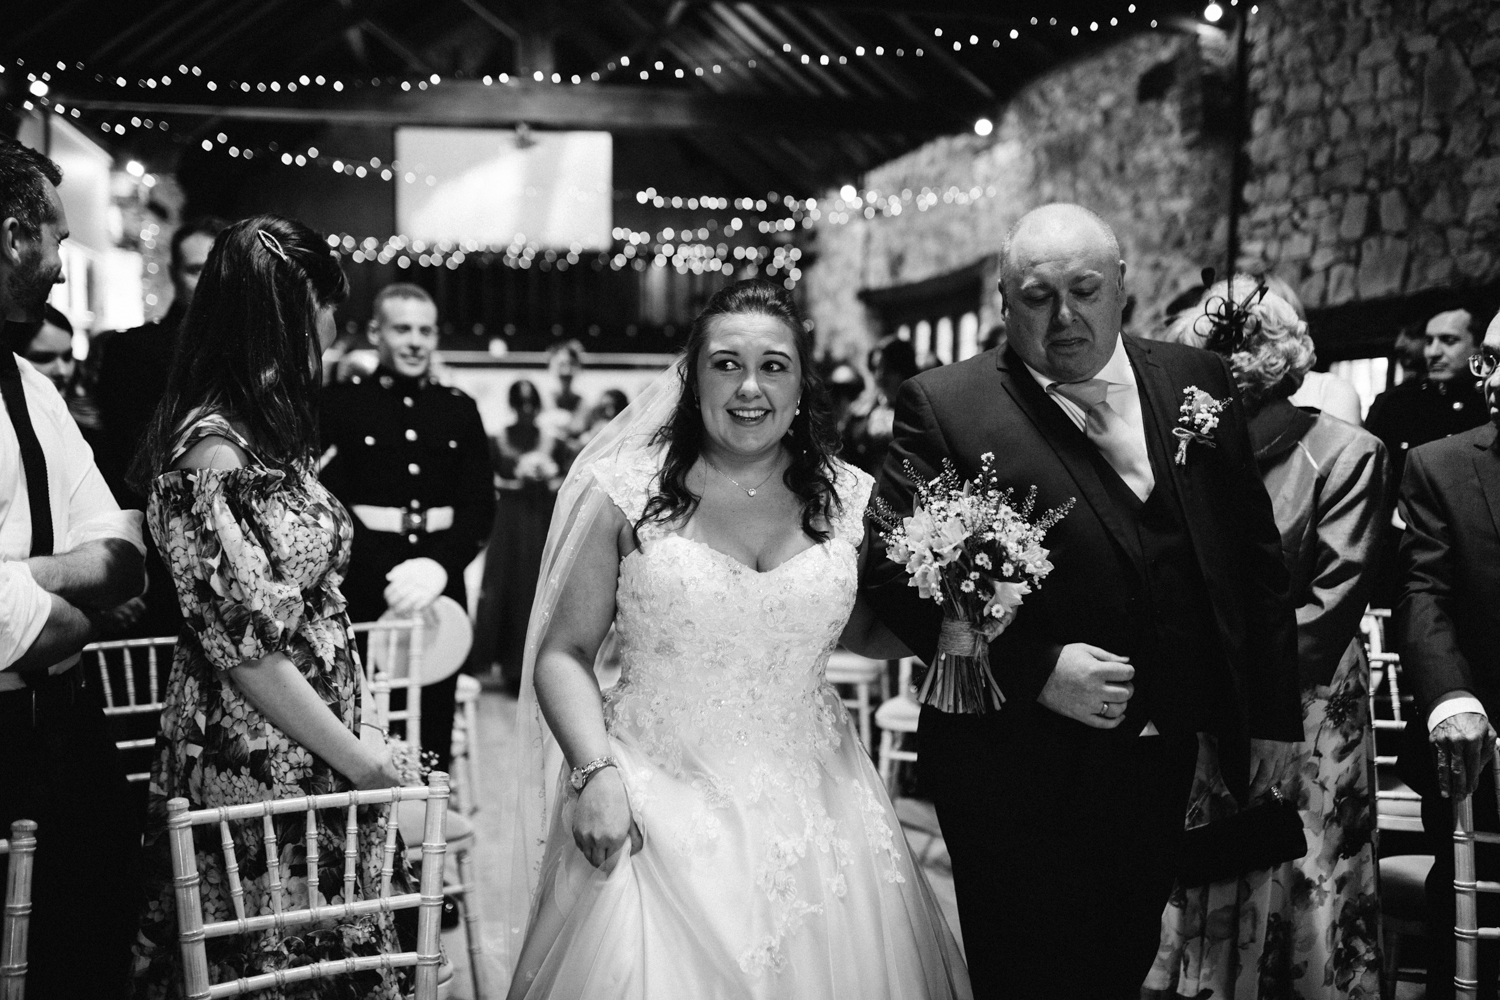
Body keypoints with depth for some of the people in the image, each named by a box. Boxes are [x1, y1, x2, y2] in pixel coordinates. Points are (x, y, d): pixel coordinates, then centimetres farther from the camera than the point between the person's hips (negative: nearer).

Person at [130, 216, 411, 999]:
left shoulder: (270, 435, 9)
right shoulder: (211, 451, -18)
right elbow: (242, 644, -19)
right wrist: (354, 754, -11)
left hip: (315, 760, 8)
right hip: (254, 768, -8)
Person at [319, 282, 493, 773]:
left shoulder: (460, 409, 12)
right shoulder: (341, 402, 3)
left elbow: (481, 504, 6)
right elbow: (331, 503, -5)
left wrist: (440, 563, -12)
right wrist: (388, 577, -16)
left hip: (440, 580, 3)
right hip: (363, 585, -3)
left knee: (436, 712, 3)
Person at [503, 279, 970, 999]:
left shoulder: (850, 500, 2)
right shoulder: (625, 494, -5)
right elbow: (564, 654, -2)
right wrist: (596, 773, -15)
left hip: (813, 817, 3)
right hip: (655, 812, -2)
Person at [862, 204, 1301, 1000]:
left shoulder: (1197, 383, 5)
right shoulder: (944, 407, -9)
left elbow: (1256, 556, 10)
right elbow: (893, 573, -14)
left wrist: (1272, 712, 9)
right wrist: (1035, 668, -21)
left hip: (1162, 763, 5)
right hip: (1022, 776, -4)